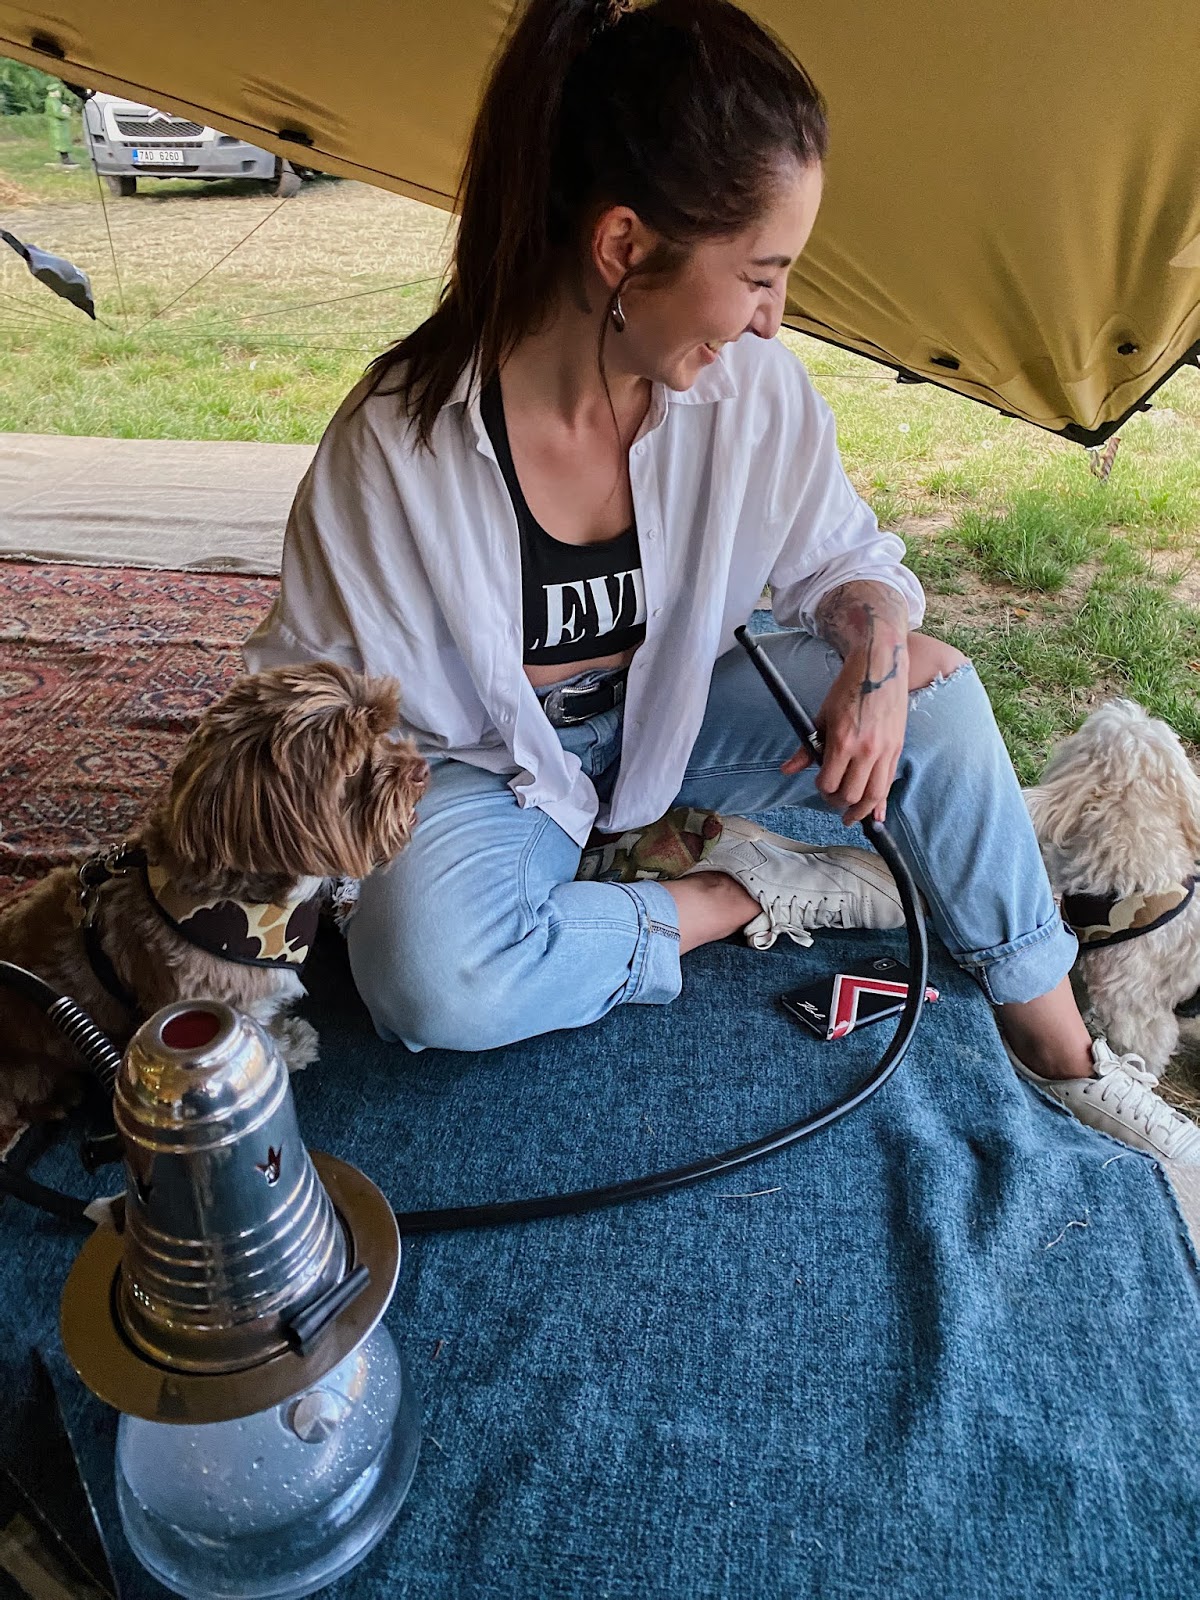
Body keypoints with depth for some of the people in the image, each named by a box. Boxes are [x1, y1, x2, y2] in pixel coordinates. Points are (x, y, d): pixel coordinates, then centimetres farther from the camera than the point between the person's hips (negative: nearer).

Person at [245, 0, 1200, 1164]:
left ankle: (1059, 1053, 0)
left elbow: (839, 551, 0)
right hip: (488, 758, -3)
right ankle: (738, 894, -10)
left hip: (673, 713, 4)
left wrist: (878, 643, -22)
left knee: (936, 686, -17)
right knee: (429, 980, -34)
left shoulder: (753, 386, -15)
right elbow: (303, 679, -12)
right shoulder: (399, 442, -25)